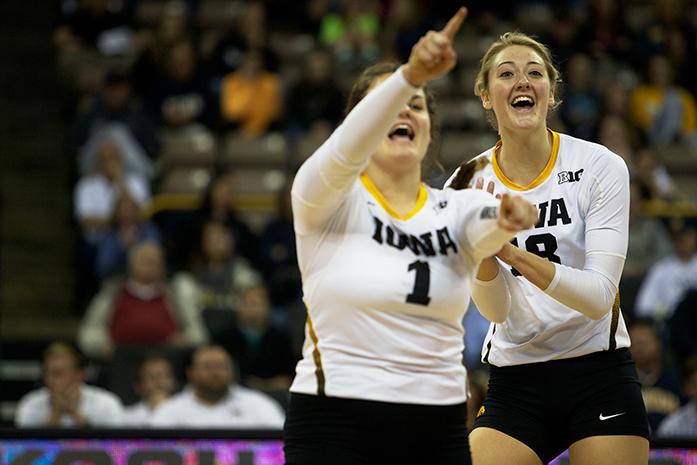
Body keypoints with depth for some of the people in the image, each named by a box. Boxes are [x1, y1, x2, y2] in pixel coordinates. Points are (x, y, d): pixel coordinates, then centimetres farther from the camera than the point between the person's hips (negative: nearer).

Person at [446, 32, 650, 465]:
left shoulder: (600, 166, -8)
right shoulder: (471, 184, -1)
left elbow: (600, 295, -16)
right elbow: (496, 309, -8)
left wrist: (515, 254, -30)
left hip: (599, 375, -1)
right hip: (514, 383, 1)